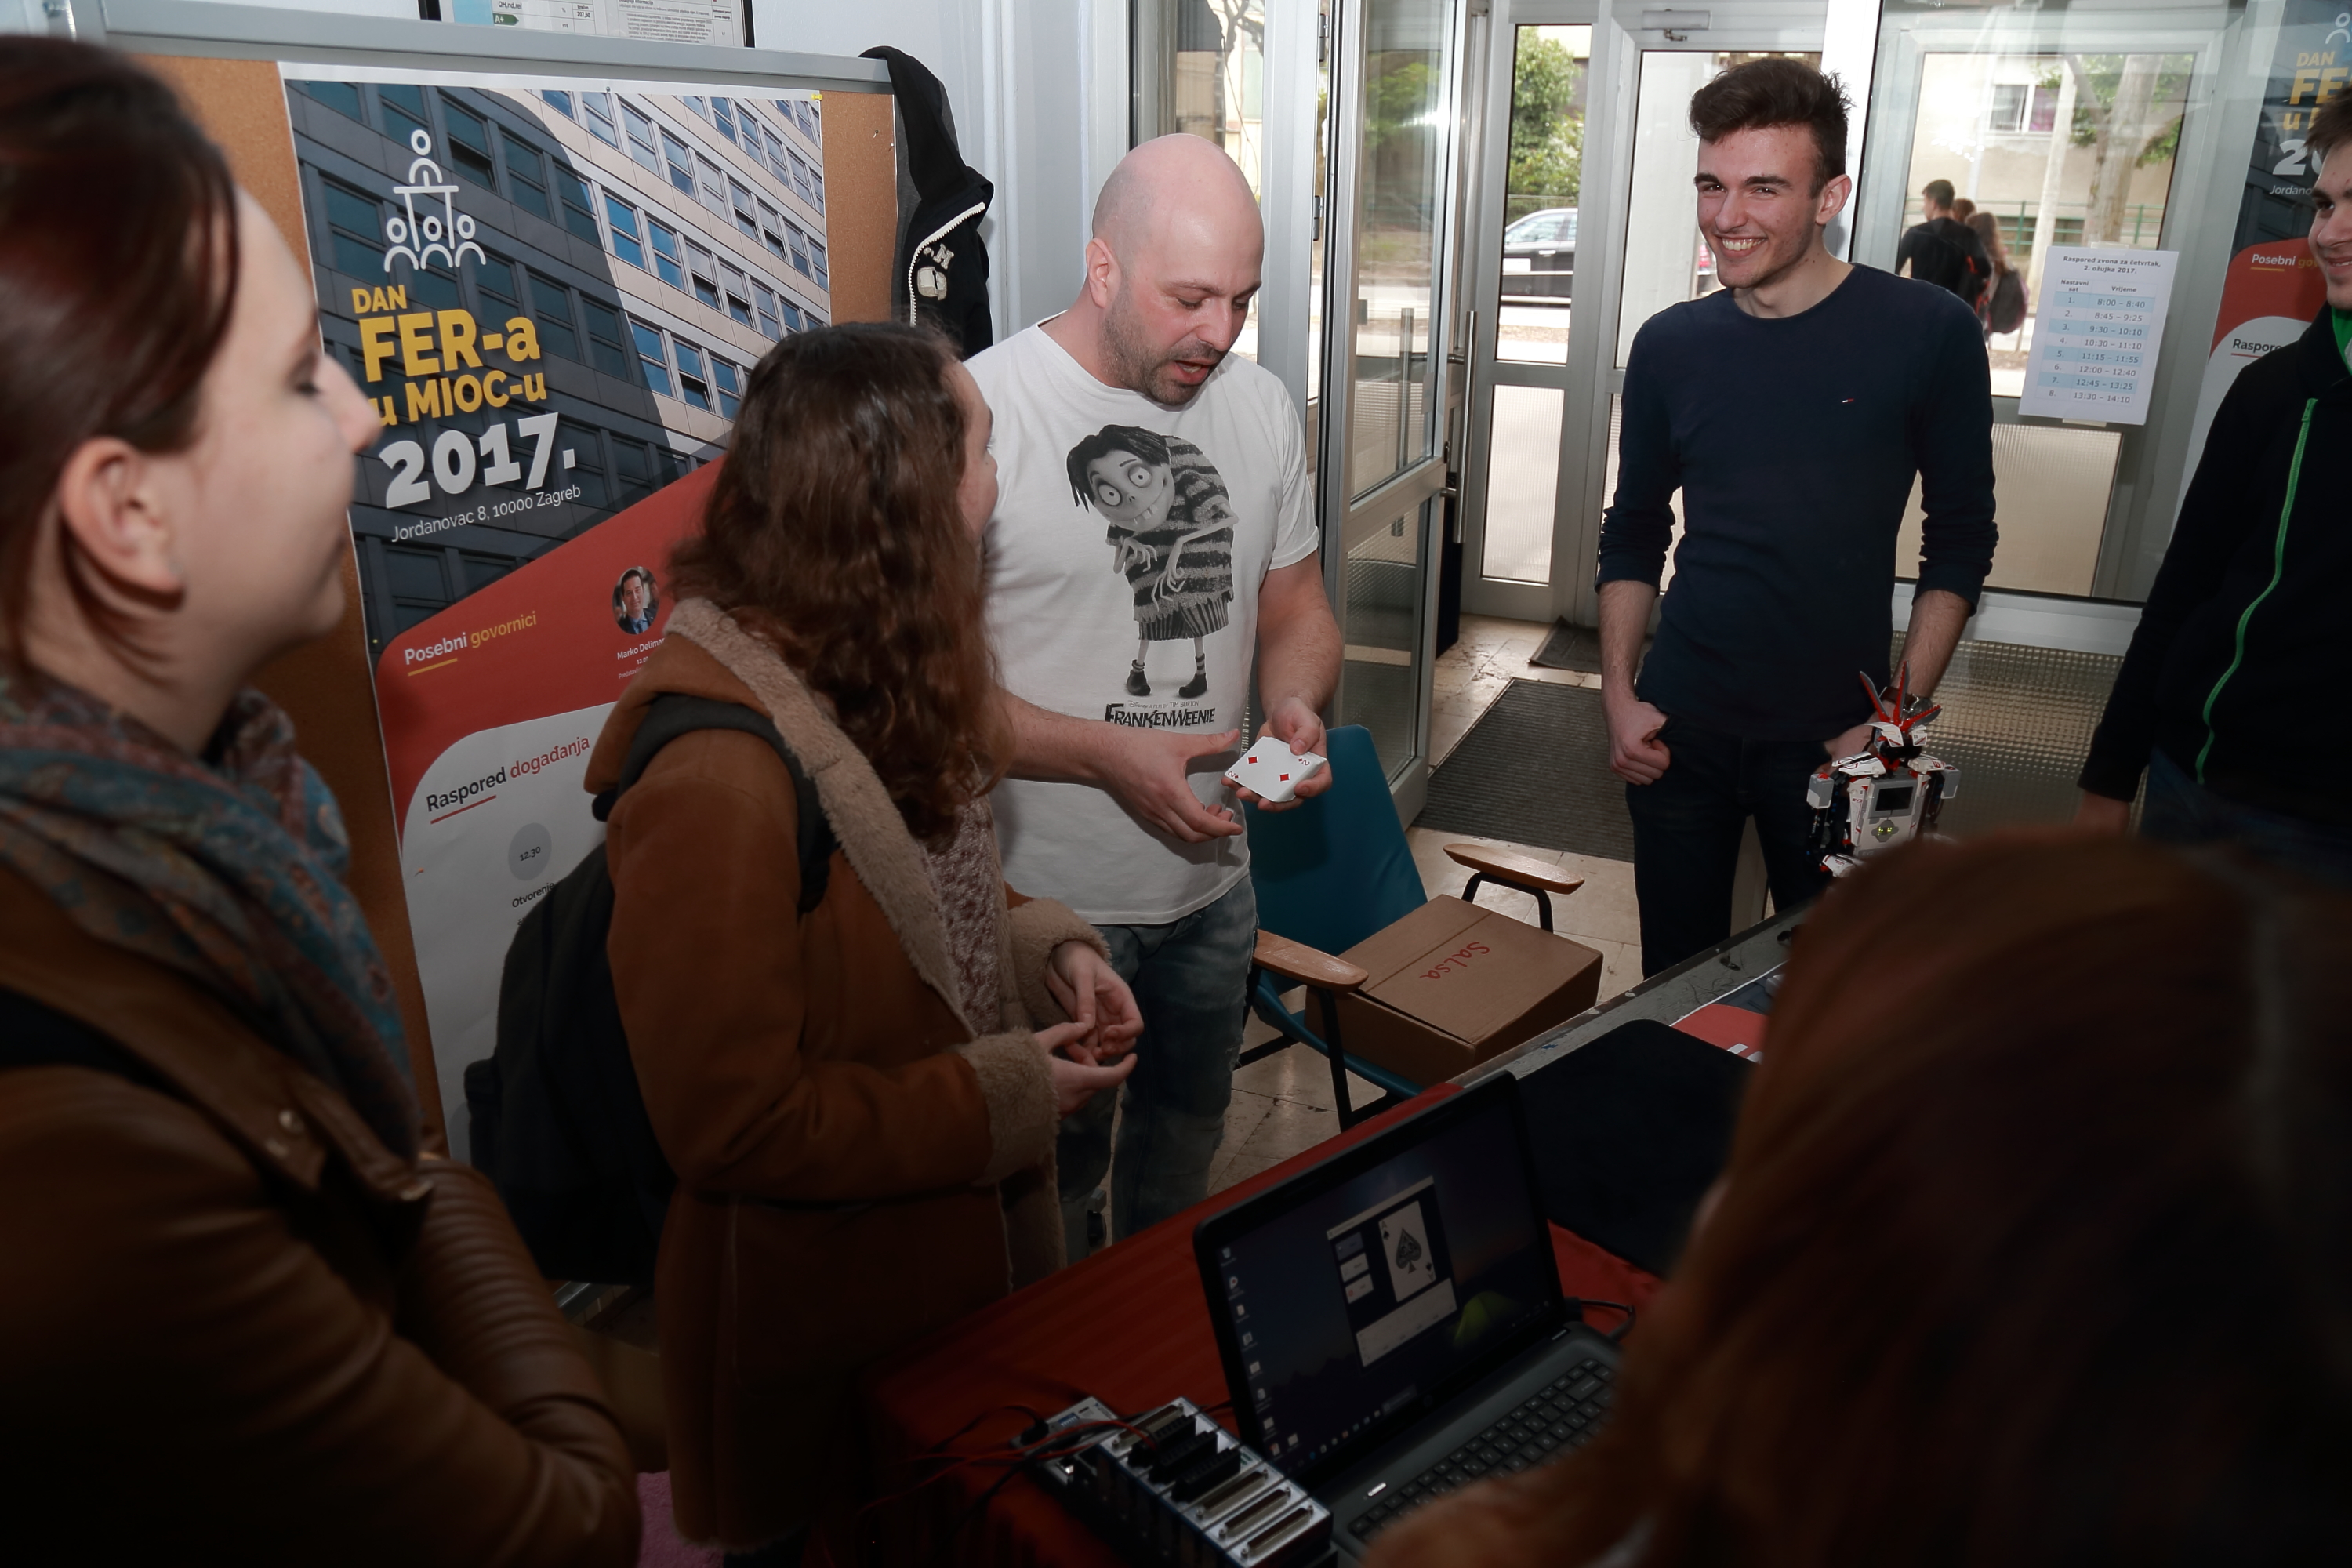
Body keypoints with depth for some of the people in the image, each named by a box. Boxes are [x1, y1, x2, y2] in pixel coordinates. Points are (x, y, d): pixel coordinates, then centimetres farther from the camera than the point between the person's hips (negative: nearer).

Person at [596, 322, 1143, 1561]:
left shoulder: (873, 684, -2)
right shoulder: (719, 775, -31)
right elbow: (735, 1122, -27)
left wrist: (1041, 945, -6)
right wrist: (1006, 1100, -21)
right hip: (829, 1330, -8)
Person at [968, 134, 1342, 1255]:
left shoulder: (1259, 406, 2)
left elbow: (1295, 607, 11)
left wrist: (1296, 702, -11)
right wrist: (1109, 754, -27)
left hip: (1213, 877, 6)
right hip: (1046, 904, -6)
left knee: (1188, 1126, 26)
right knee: (1055, 1170, 13)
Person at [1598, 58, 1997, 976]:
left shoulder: (1929, 334, -7)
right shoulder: (1671, 344, 2)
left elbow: (1959, 542, -2)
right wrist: (1618, 695, 1)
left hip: (1831, 737, -2)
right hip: (1681, 730, 2)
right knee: (1674, 980, 13)